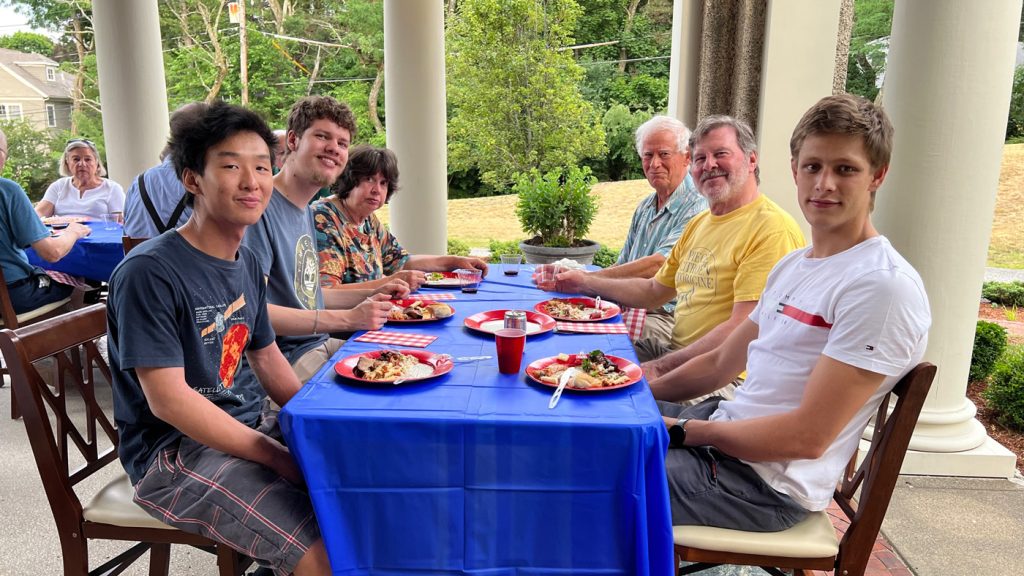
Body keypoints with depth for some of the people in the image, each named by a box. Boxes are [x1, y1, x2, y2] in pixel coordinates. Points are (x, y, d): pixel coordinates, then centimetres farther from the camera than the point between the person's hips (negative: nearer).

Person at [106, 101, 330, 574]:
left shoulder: (247, 264, 8)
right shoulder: (148, 272, -17)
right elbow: (169, 400, -19)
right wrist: (281, 460, -19)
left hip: (252, 426, 8)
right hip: (175, 452, -8)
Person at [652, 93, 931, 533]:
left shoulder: (883, 285, -19)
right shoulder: (793, 265, 11)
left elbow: (808, 437, -22)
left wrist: (684, 429, -15)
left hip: (767, 483, -8)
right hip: (724, 425, 9)